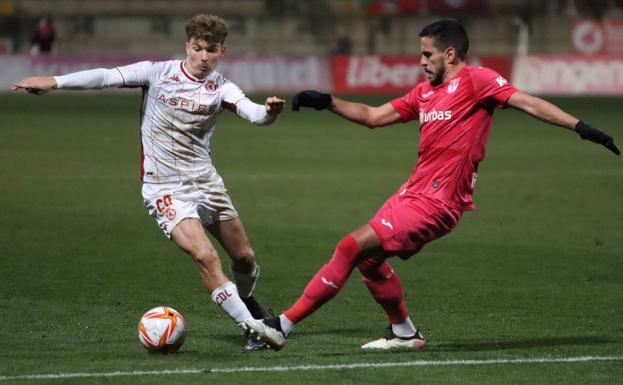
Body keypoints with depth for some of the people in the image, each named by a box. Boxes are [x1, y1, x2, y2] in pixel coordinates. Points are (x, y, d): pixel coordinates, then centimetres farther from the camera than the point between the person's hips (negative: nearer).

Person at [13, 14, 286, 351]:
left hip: (206, 182, 3)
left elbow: (252, 113, -22)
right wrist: (54, 81, -28)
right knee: (205, 256, -21)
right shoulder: (159, 73, -7)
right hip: (165, 189, -3)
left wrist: (268, 111, -47)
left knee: (245, 258, 11)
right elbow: (108, 77, -16)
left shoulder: (221, 89, -4)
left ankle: (245, 300, 45)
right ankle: (252, 328, -14)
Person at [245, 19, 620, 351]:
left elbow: (528, 103, -12)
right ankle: (405, 332, 31)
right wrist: (327, 102, 14)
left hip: (435, 202, -9)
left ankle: (287, 324, -10)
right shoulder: (425, 91, 17)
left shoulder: (474, 79, -6)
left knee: (353, 247, -13)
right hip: (414, 190, 9)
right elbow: (373, 116, 23)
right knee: (369, 258, 16)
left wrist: (580, 127, -21)